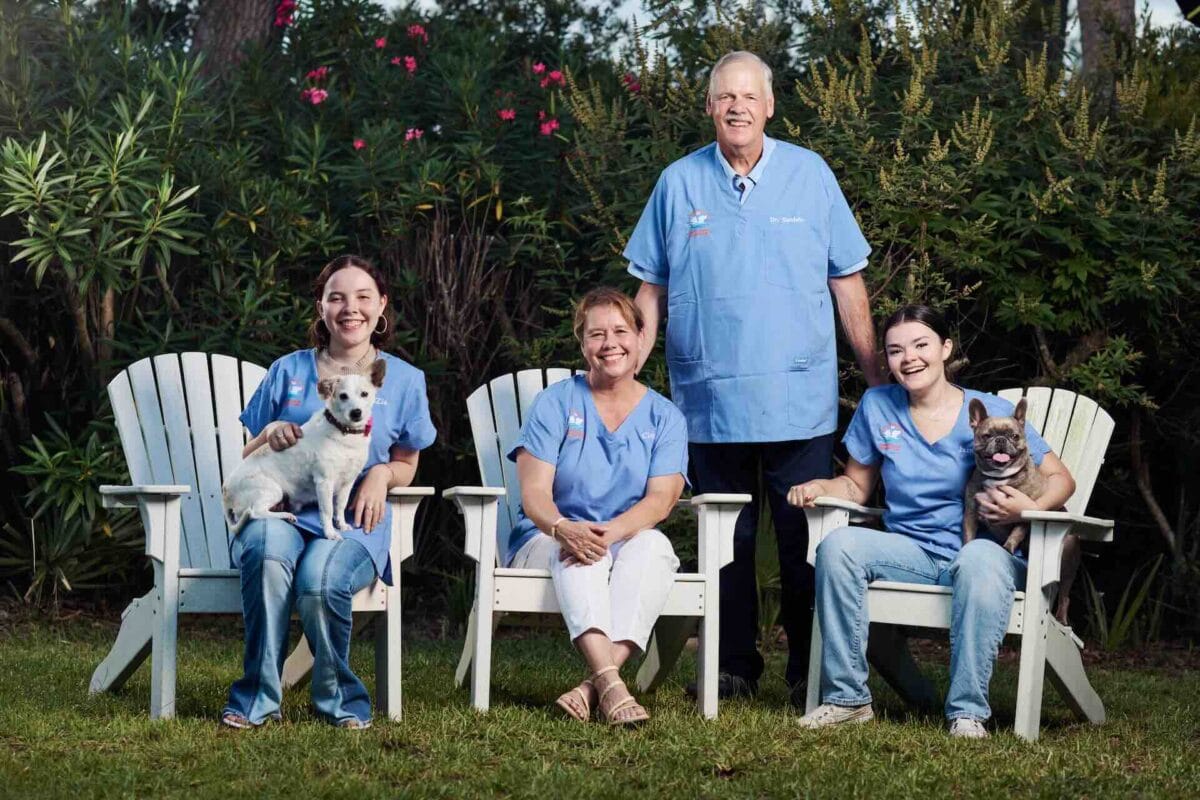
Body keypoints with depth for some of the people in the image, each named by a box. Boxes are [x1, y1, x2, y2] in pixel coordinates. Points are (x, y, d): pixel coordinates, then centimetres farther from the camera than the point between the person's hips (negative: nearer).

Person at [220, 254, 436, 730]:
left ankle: (339, 698, -10)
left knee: (320, 580, -36)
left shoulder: (404, 379, 14)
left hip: (353, 519, -1)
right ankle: (257, 699, -28)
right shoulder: (289, 371, 14)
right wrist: (270, 436, -6)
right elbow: (247, 462, 18)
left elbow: (406, 466, 22)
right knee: (268, 551, -38)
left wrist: (381, 474, -3)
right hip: (281, 509, 1)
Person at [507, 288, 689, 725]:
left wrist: (613, 531, -28)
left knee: (654, 545, -34)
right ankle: (611, 685, -56)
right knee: (578, 549, -37)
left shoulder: (664, 417, 8)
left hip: (628, 545, 1)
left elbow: (660, 500, -6)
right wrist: (563, 528, -32)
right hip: (549, 540, -1)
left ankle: (593, 685, -48)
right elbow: (534, 492, -7)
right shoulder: (556, 403, 3)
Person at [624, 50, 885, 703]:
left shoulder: (810, 175, 3)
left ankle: (810, 672, 8)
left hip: (800, 398, -1)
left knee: (805, 540, 0)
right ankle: (733, 668, 17)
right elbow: (653, 288, 10)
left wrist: (876, 374, 6)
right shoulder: (679, 183, 5)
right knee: (725, 541, 8)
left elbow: (847, 280, 7)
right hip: (710, 398, 1)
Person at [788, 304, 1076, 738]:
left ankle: (968, 711, -33)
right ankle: (846, 697, -19)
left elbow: (1060, 478, 2)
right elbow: (857, 485, 17)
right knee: (838, 544, -25)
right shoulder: (877, 406, 8)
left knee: (980, 557, -39)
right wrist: (820, 487, -6)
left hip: (986, 552, -3)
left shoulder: (991, 413, -1)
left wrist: (1029, 508, -21)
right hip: (910, 553, 3)